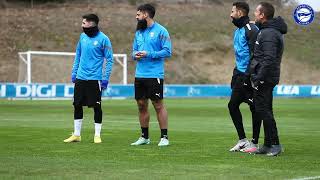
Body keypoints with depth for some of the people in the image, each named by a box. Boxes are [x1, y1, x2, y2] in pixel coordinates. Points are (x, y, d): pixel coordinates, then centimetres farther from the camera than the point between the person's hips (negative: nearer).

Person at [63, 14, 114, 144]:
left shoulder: (103, 39, -9)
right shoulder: (83, 36, 8)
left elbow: (109, 59, -7)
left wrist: (105, 78, -13)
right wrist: (74, 72, 13)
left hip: (95, 79, -6)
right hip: (80, 78, 6)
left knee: (97, 107, 0)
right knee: (77, 105, 7)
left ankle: (97, 135, 9)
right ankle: (76, 135, 17)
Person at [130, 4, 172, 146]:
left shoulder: (160, 31, -7)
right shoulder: (138, 32, 15)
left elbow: (167, 51, -12)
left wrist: (149, 54, -17)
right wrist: (135, 55, -2)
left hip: (154, 75, -7)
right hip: (139, 75, 7)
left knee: (158, 105, -4)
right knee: (141, 105, 9)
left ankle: (164, 137, 2)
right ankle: (144, 137, 19)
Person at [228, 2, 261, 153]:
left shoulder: (251, 30, -14)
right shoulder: (238, 30, 16)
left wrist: (248, 75, -23)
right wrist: (235, 75, 21)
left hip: (249, 76, -10)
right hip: (240, 75, 10)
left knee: (255, 109, -2)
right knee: (232, 105, 9)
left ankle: (254, 143, 3)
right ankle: (242, 140, 17)